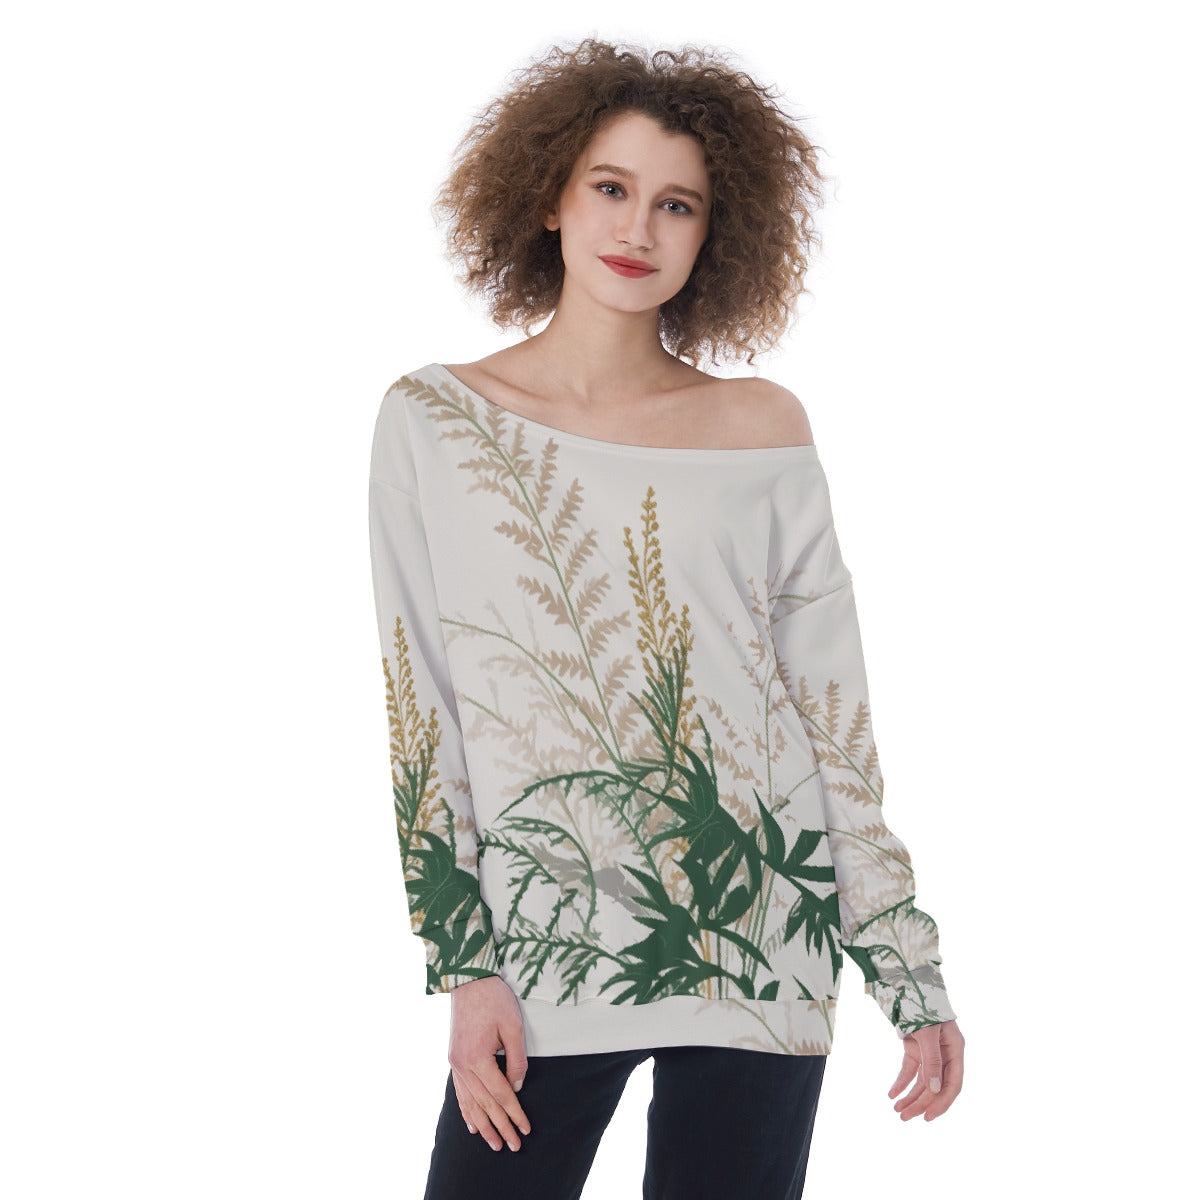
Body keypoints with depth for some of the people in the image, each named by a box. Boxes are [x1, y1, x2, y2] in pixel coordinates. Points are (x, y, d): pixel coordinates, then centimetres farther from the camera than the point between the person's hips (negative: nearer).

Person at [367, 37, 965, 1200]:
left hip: (758, 943, 1)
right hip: (541, 947, 0)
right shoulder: (432, 420, 2)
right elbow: (419, 712, 1)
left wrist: (912, 971, 4)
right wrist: (464, 965, -3)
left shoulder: (763, 429, 3)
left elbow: (833, 715, 5)